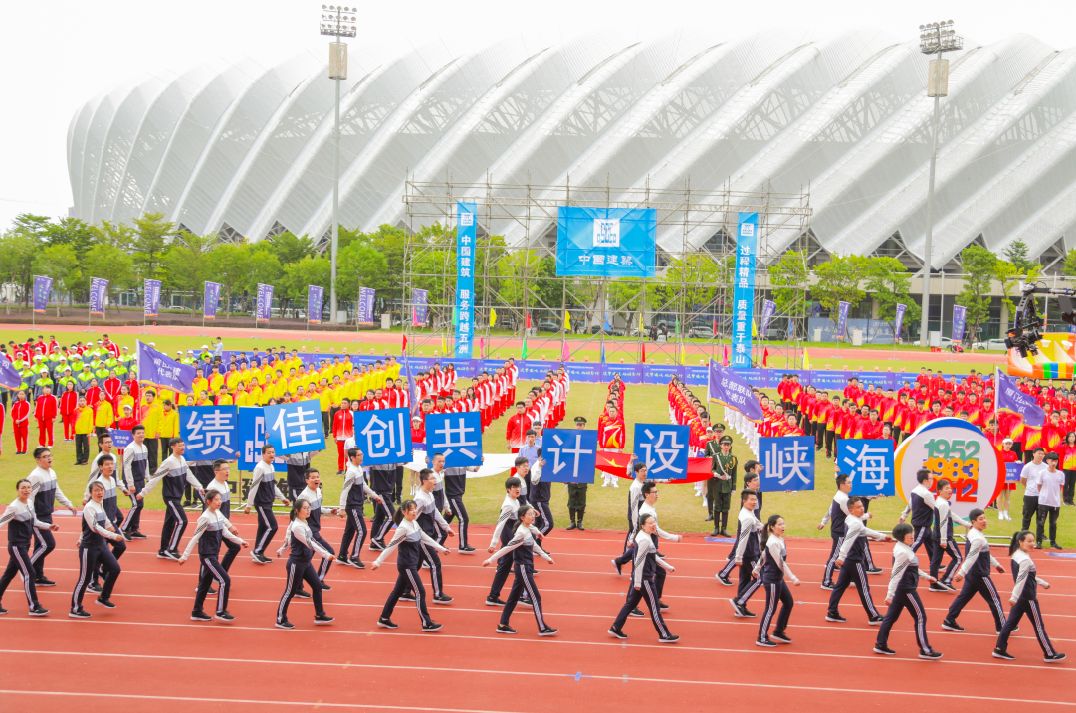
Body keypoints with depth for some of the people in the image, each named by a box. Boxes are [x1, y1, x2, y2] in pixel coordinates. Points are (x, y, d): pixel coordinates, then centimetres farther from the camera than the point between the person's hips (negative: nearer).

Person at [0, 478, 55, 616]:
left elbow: (34, 522, 21)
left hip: (24, 545, 8)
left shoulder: (30, 503, 7)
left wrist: (49, 526, 15)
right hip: (16, 546, -8)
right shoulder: (14, 507, -17)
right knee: (29, 574, -7)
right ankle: (34, 607, -2)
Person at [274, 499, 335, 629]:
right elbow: (310, 543, -28)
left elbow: (288, 538, 17)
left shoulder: (304, 523, 4)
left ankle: (319, 616, 19)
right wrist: (326, 555, -29)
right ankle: (281, 620, 13)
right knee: (290, 591, 2)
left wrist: (282, 549, 29)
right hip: (296, 563, -9)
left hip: (306, 562, 9)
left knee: (317, 586, 9)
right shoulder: (297, 526, -24)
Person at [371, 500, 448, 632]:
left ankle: (384, 619, 24)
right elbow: (391, 546, -20)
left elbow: (425, 538, 18)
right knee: (420, 592, -4)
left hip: (411, 564, 9)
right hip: (406, 565, -9)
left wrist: (440, 548, 22)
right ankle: (427, 624, 3)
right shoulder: (403, 528, -21)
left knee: (398, 591, 15)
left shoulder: (414, 524, 5)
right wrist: (378, 561, -18)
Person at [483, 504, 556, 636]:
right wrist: (491, 560, -18)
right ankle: (542, 628, 1)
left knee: (514, 596, 13)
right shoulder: (522, 533, -22)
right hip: (523, 568, -9)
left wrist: (546, 557, 27)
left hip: (525, 568, 9)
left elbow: (534, 545, 20)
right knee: (535, 597, -4)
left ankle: (503, 625, 19)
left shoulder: (529, 529, 5)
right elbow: (507, 548, -21)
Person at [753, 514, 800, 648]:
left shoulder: (779, 539, 6)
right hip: (771, 579, -10)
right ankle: (762, 638, 11)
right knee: (771, 608, 0)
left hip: (778, 578, 10)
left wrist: (757, 569, 27)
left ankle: (778, 632, 24)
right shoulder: (773, 543, -23)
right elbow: (781, 563, -25)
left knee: (789, 602, 14)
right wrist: (793, 578, -25)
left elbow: (764, 555, 17)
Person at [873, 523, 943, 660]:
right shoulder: (903, 553, -22)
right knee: (920, 617, -1)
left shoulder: (904, 548, 8)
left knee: (891, 616, 13)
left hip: (902, 589, 10)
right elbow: (896, 574, -24)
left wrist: (927, 576, 26)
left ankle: (880, 645, 18)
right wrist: (890, 595, -26)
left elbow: (912, 568, 21)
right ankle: (925, 650, 4)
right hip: (906, 589, -10)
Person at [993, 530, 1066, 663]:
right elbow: (1020, 580, -27)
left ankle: (999, 649, 12)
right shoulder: (1025, 560, -21)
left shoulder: (1016, 555, 8)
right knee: (1039, 626, 2)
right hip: (1028, 598, -9)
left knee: (1011, 622, 11)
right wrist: (1014, 597, -32)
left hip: (1020, 597, 9)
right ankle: (1050, 654, 11)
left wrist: (1043, 583, 27)